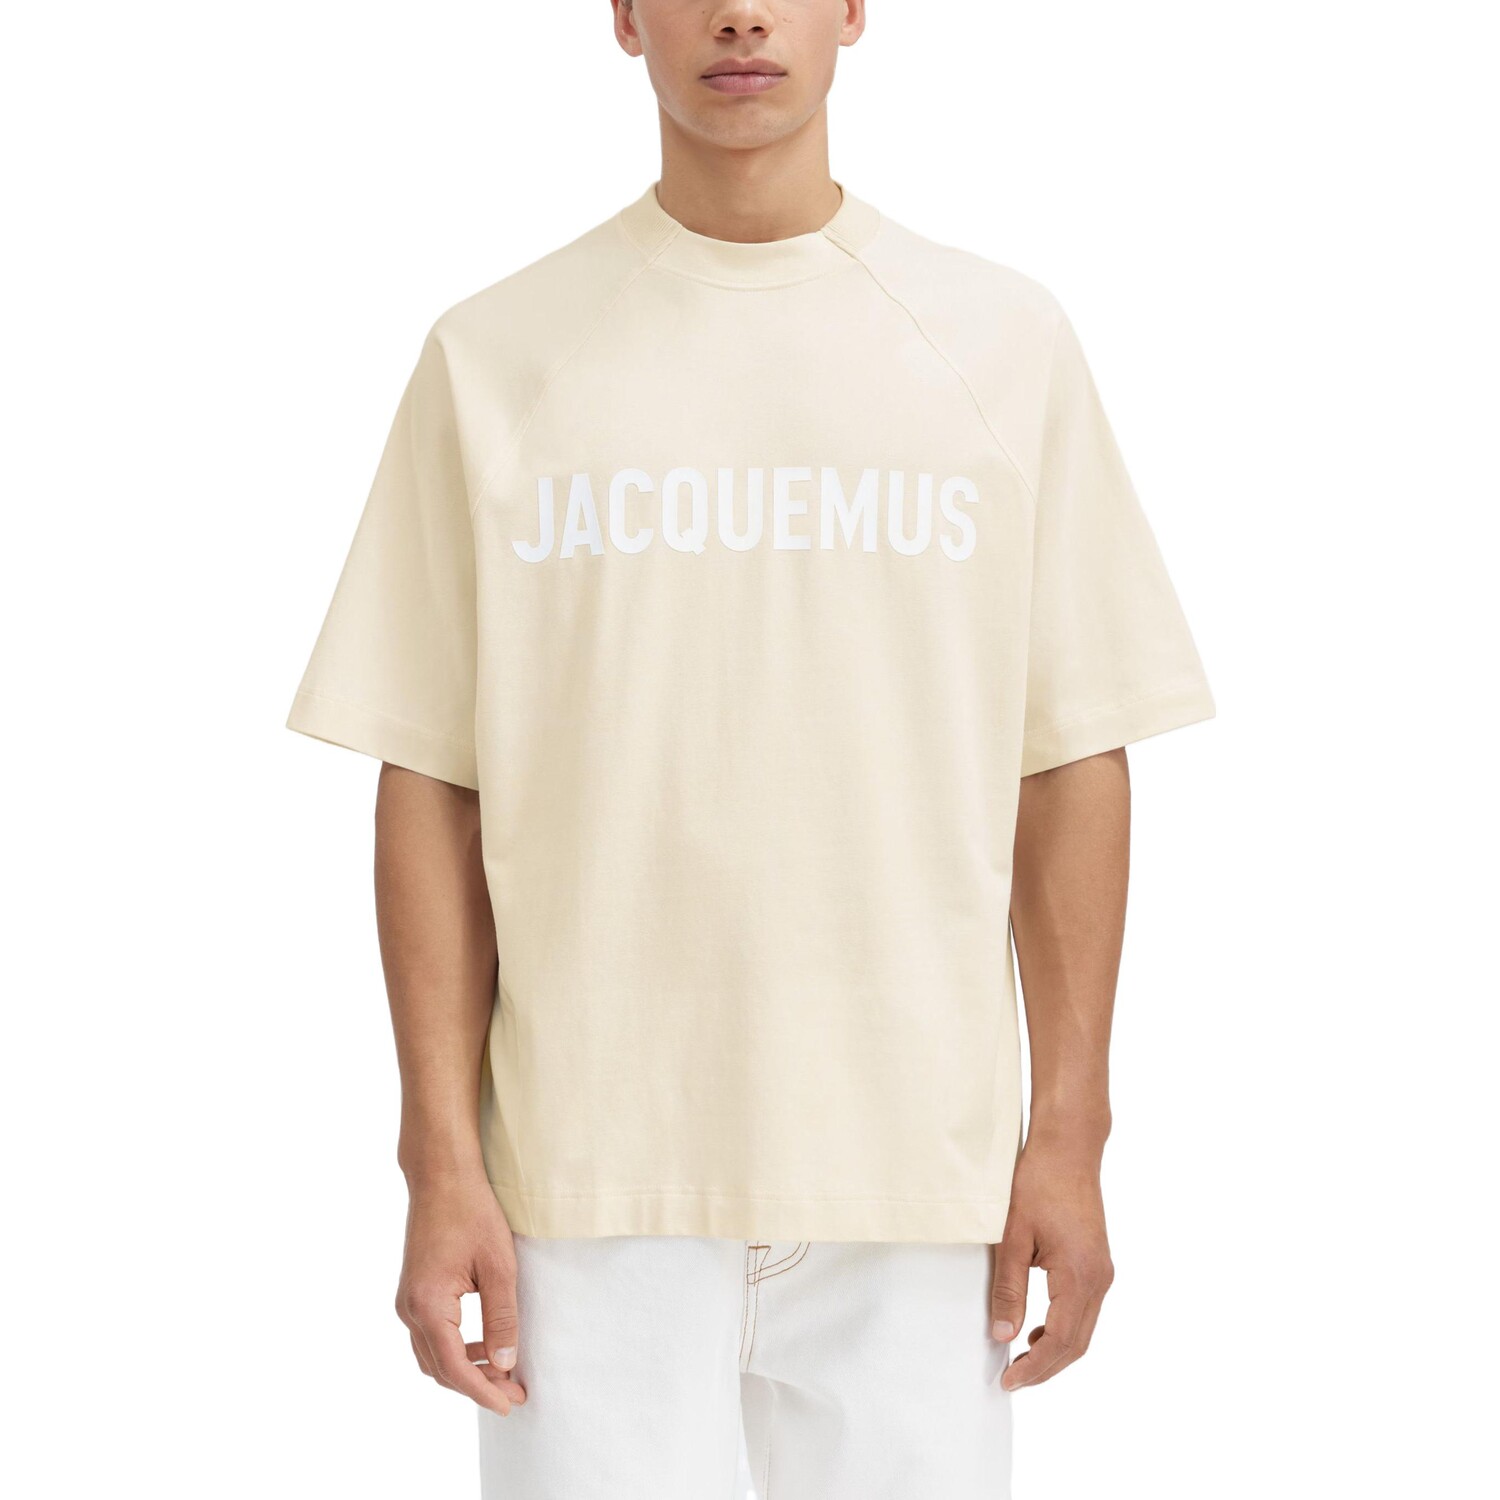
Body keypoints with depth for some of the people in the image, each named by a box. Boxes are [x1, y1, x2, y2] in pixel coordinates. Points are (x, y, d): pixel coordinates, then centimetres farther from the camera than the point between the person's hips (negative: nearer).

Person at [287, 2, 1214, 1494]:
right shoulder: (493, 355, 4)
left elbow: (1069, 760, 6)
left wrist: (1070, 1130, 2)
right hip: (589, 1167, 0)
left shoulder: (1005, 340, 6)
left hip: (914, 1173, 1)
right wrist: (442, 1161, -3)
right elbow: (433, 782, 3)